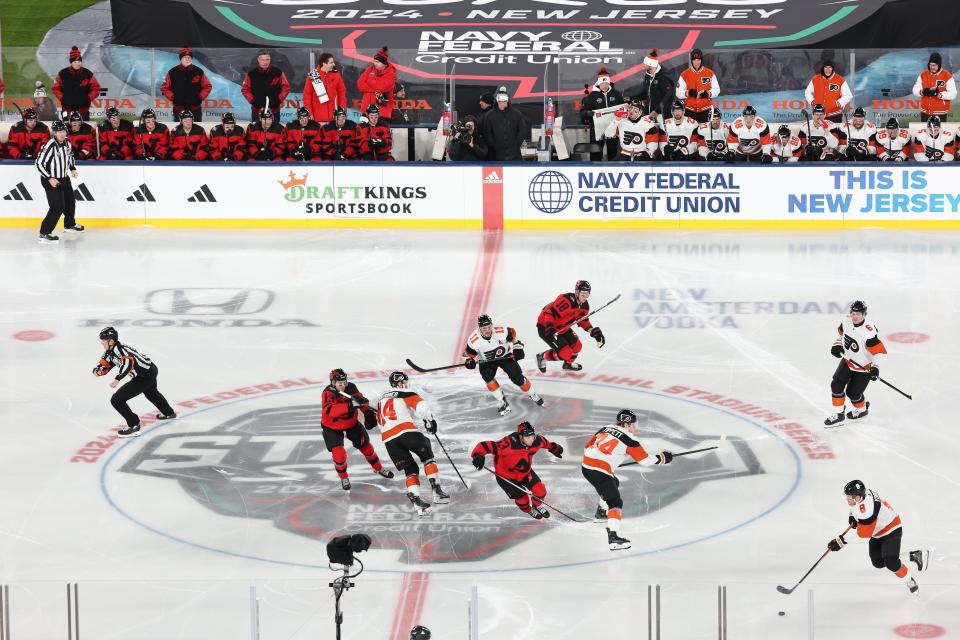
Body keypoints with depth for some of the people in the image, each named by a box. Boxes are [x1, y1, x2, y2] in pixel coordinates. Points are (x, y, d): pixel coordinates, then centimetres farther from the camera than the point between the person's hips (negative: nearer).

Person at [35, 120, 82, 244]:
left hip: (64, 178, 9)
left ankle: (69, 224, 49)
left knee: (70, 201, 24)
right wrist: (50, 179, -26)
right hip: (51, 180, -9)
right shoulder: (50, 146, -26)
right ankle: (44, 234, -9)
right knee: (58, 207, -15)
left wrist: (73, 168, 10)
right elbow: (39, 163, -25)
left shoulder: (67, 142, -1)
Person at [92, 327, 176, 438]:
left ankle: (134, 426, -6)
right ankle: (169, 413, 65)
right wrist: (97, 370, -16)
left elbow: (128, 362, -41)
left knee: (117, 399, -13)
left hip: (144, 376, -11)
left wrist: (117, 379, -51)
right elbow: (104, 364, 7)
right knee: (151, 393, 42)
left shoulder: (119, 349, -25)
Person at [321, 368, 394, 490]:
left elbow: (361, 400, -1)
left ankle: (379, 468, 36)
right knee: (338, 453, -17)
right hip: (332, 427, -5)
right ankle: (344, 478, 10)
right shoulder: (328, 393, -31)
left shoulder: (351, 388, -15)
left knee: (365, 446, 12)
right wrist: (349, 405, -58)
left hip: (351, 423, 5)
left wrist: (369, 413, -18)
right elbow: (330, 410, -49)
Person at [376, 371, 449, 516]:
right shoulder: (405, 394, 9)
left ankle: (416, 499, -8)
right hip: (406, 431, -5)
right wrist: (430, 420, -1)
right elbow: (421, 405, -9)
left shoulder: (382, 399, 29)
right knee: (427, 456, 13)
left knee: (410, 470, 11)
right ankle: (436, 490, -1)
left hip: (388, 438, 5)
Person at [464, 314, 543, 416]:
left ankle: (533, 395, 23)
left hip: (505, 357, -1)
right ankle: (503, 403, -11)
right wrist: (470, 361, -33)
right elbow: (468, 353, -13)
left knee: (518, 378, -4)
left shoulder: (501, 332, -31)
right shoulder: (474, 341, -30)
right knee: (488, 378, -25)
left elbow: (512, 333, -9)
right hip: (486, 361, 1)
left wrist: (517, 347, -7)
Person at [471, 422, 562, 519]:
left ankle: (537, 506, 35)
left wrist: (553, 447, 24)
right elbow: (486, 445, -43)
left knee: (540, 492, -2)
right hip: (507, 477, -5)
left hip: (526, 471, 5)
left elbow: (545, 442, 5)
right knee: (522, 500, 3)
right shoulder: (509, 444, -41)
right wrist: (479, 455, -62)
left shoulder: (537, 441, -21)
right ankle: (528, 510, 43)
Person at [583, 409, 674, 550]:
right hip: (599, 472, -9)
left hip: (586, 466, 9)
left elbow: (588, 446, 21)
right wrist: (662, 458, 11)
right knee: (615, 502, -11)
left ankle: (601, 513, 53)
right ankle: (613, 537, -28)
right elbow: (645, 460, -4)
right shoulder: (628, 439, -6)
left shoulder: (607, 428, 15)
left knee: (613, 483, 35)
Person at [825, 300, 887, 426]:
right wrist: (837, 344, -1)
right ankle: (838, 414, 12)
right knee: (836, 385, -2)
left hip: (863, 366, -6)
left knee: (853, 392, 2)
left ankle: (862, 409, 34)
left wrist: (875, 367, -37)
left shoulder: (868, 332, -35)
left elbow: (880, 351, -29)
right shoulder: (846, 320, -14)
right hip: (848, 360, 6)